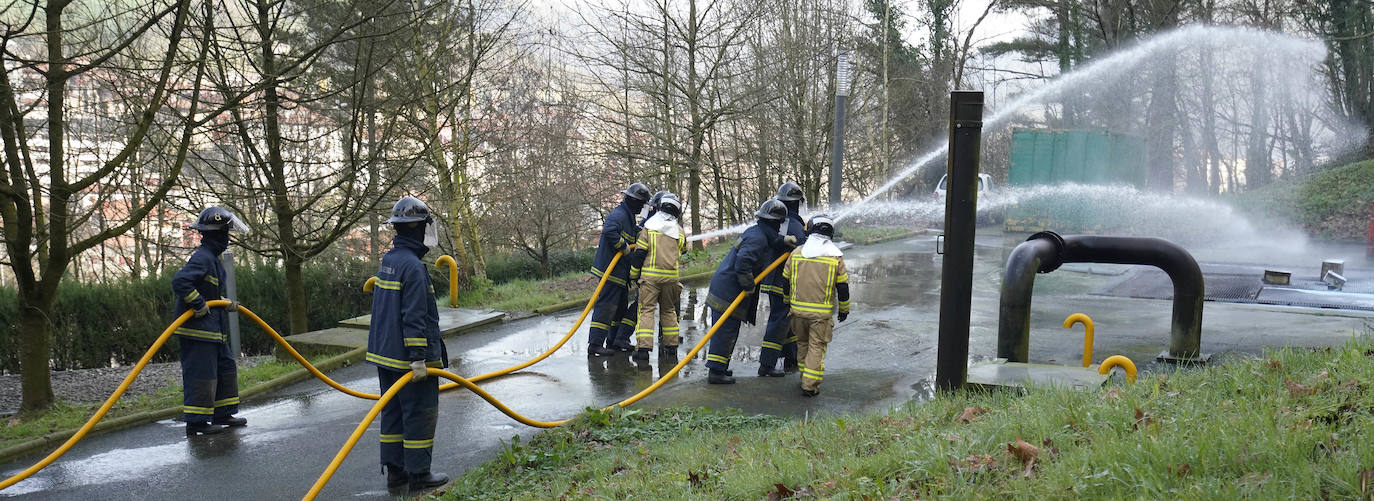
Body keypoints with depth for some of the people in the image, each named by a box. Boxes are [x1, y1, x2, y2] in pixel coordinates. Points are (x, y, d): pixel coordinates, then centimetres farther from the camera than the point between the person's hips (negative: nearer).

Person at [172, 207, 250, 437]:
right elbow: (180, 282, -29)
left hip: (212, 329, 11)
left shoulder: (212, 258, 18)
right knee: (201, 374, -8)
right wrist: (199, 305, -24)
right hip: (197, 329, -11)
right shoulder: (202, 258, -16)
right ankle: (195, 423, -2)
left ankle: (222, 414, 25)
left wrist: (226, 304, 13)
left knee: (225, 367, 16)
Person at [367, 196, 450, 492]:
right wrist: (418, 359, -23)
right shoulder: (412, 266, -18)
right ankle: (418, 475, 6)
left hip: (385, 354, 10)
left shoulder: (388, 260, 12)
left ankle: (394, 471, 21)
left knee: (394, 412, 14)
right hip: (408, 357, -10)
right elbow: (414, 317, -23)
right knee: (420, 414, 0)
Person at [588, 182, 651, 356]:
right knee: (606, 305, -11)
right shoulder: (619, 214, -16)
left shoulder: (628, 216, 18)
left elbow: (637, 234, 25)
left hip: (620, 271, 11)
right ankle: (595, 344, -10)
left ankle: (614, 341, 27)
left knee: (621, 306, 18)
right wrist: (623, 246, -24)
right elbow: (609, 231, -33)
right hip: (610, 269, -11)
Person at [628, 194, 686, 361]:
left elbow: (639, 253, -4)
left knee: (646, 309, -3)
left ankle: (643, 347, -13)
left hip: (650, 275, -3)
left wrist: (633, 275, 5)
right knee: (668, 309, 18)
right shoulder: (680, 231, 8)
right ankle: (671, 344, 20)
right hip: (671, 277, 3)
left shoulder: (649, 228, -3)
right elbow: (683, 250, 23)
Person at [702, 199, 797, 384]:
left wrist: (783, 241, 4)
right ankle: (716, 371, -3)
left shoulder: (757, 232, 12)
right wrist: (749, 285, -19)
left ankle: (718, 367, 27)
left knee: (725, 331, 18)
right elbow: (743, 261, -27)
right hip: (729, 290, -10)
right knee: (725, 332, -6)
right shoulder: (757, 238, -18)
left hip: (724, 287, 10)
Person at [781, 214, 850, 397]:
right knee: (817, 347, 3)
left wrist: (788, 301, 26)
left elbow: (785, 281, 10)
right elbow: (843, 287, -1)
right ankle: (810, 385, -1)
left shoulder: (796, 253, 2)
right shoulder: (836, 257, -5)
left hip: (798, 309, 3)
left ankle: (805, 379, 27)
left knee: (802, 343, 19)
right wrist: (844, 309, 13)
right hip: (822, 313, -3)